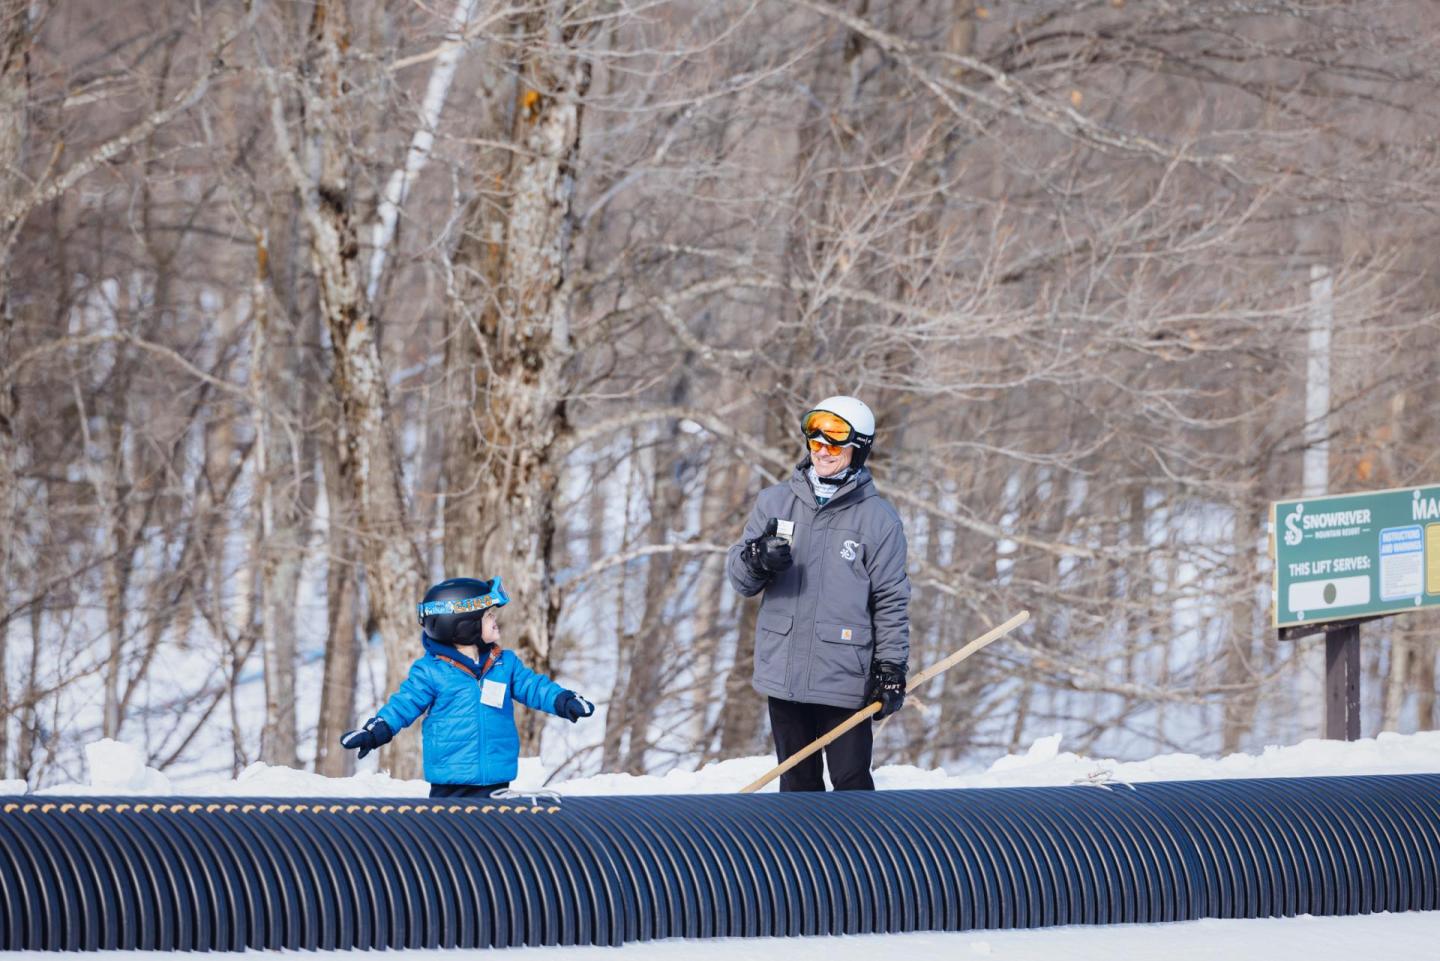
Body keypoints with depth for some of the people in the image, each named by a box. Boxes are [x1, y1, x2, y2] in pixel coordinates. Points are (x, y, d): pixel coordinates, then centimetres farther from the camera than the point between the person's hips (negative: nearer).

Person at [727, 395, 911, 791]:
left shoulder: (878, 517, 1)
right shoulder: (775, 502, 9)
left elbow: (891, 600, 3)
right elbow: (738, 576, 10)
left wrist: (891, 666, -1)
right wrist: (757, 559, -13)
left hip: (846, 680, -3)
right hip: (783, 672, 3)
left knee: (851, 783, -4)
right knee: (797, 783, 9)